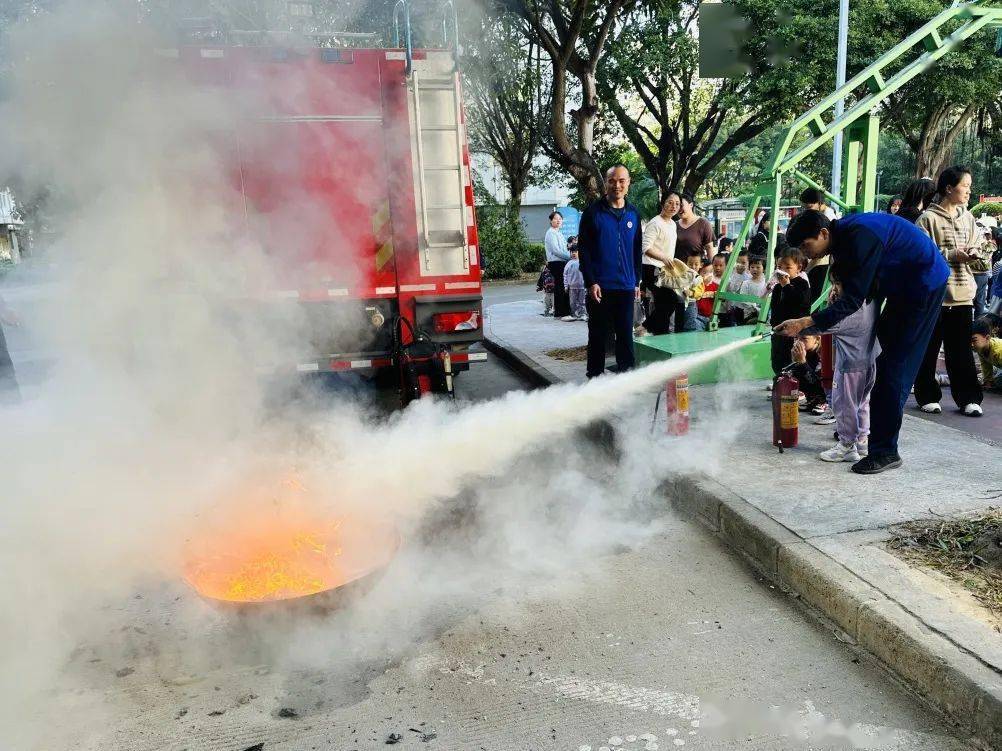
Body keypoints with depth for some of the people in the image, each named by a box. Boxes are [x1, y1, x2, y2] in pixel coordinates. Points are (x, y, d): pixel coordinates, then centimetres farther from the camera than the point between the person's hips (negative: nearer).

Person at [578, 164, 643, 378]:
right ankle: (595, 377, 14)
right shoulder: (593, 212, -3)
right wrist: (590, 282, -13)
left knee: (626, 336, 7)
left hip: (626, 287, 3)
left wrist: (637, 282, 12)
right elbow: (583, 249, -6)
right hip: (600, 287, -3)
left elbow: (637, 251, 16)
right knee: (598, 336, 5)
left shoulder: (633, 214, 10)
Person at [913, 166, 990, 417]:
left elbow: (980, 249, 15)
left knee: (961, 350, 8)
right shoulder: (928, 218, -5)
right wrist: (952, 255, -15)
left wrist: (974, 254, -7)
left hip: (962, 294, 5)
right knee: (928, 349, 5)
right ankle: (928, 396, 16)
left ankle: (968, 398, 15)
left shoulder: (968, 218, 12)